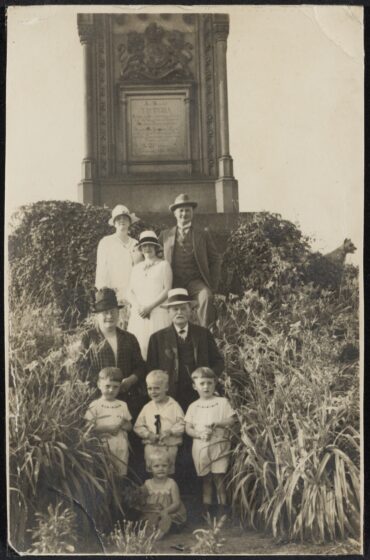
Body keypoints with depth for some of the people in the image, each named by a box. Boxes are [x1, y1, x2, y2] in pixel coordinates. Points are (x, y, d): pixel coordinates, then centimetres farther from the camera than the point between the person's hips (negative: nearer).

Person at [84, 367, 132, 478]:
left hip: (121, 448, 4)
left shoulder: (122, 405, 9)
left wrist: (123, 425, -10)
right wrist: (107, 428, -16)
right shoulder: (95, 405, -3)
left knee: (120, 475, 8)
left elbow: (129, 426, 12)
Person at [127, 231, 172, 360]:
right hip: (139, 314, 4)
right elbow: (130, 292, 13)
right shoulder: (136, 268, 18)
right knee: (138, 344, -6)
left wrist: (149, 307, -11)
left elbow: (167, 290, -3)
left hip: (158, 311, -3)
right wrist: (138, 306, -7)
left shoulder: (163, 265, 5)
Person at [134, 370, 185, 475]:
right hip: (151, 446, 2)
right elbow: (138, 426, 5)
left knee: (169, 473, 6)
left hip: (169, 447, -2)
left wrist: (170, 431, -18)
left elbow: (182, 424, -5)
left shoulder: (174, 405, -2)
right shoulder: (147, 407, 5)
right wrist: (148, 434, -11)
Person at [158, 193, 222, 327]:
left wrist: (213, 285, 4)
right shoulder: (165, 235, 17)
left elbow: (215, 260, 14)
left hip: (195, 282, -1)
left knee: (206, 297, -31)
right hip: (174, 284, 1)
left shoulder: (203, 235, 14)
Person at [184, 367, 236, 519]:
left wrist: (217, 423, -16)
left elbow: (232, 420, -2)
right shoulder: (193, 406, 6)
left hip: (219, 445, -2)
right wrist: (200, 434, -14)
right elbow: (188, 428, 4)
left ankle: (222, 506, 8)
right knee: (206, 478, 10)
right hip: (200, 447, 2)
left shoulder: (222, 402, 1)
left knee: (219, 476, -4)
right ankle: (206, 507, 20)